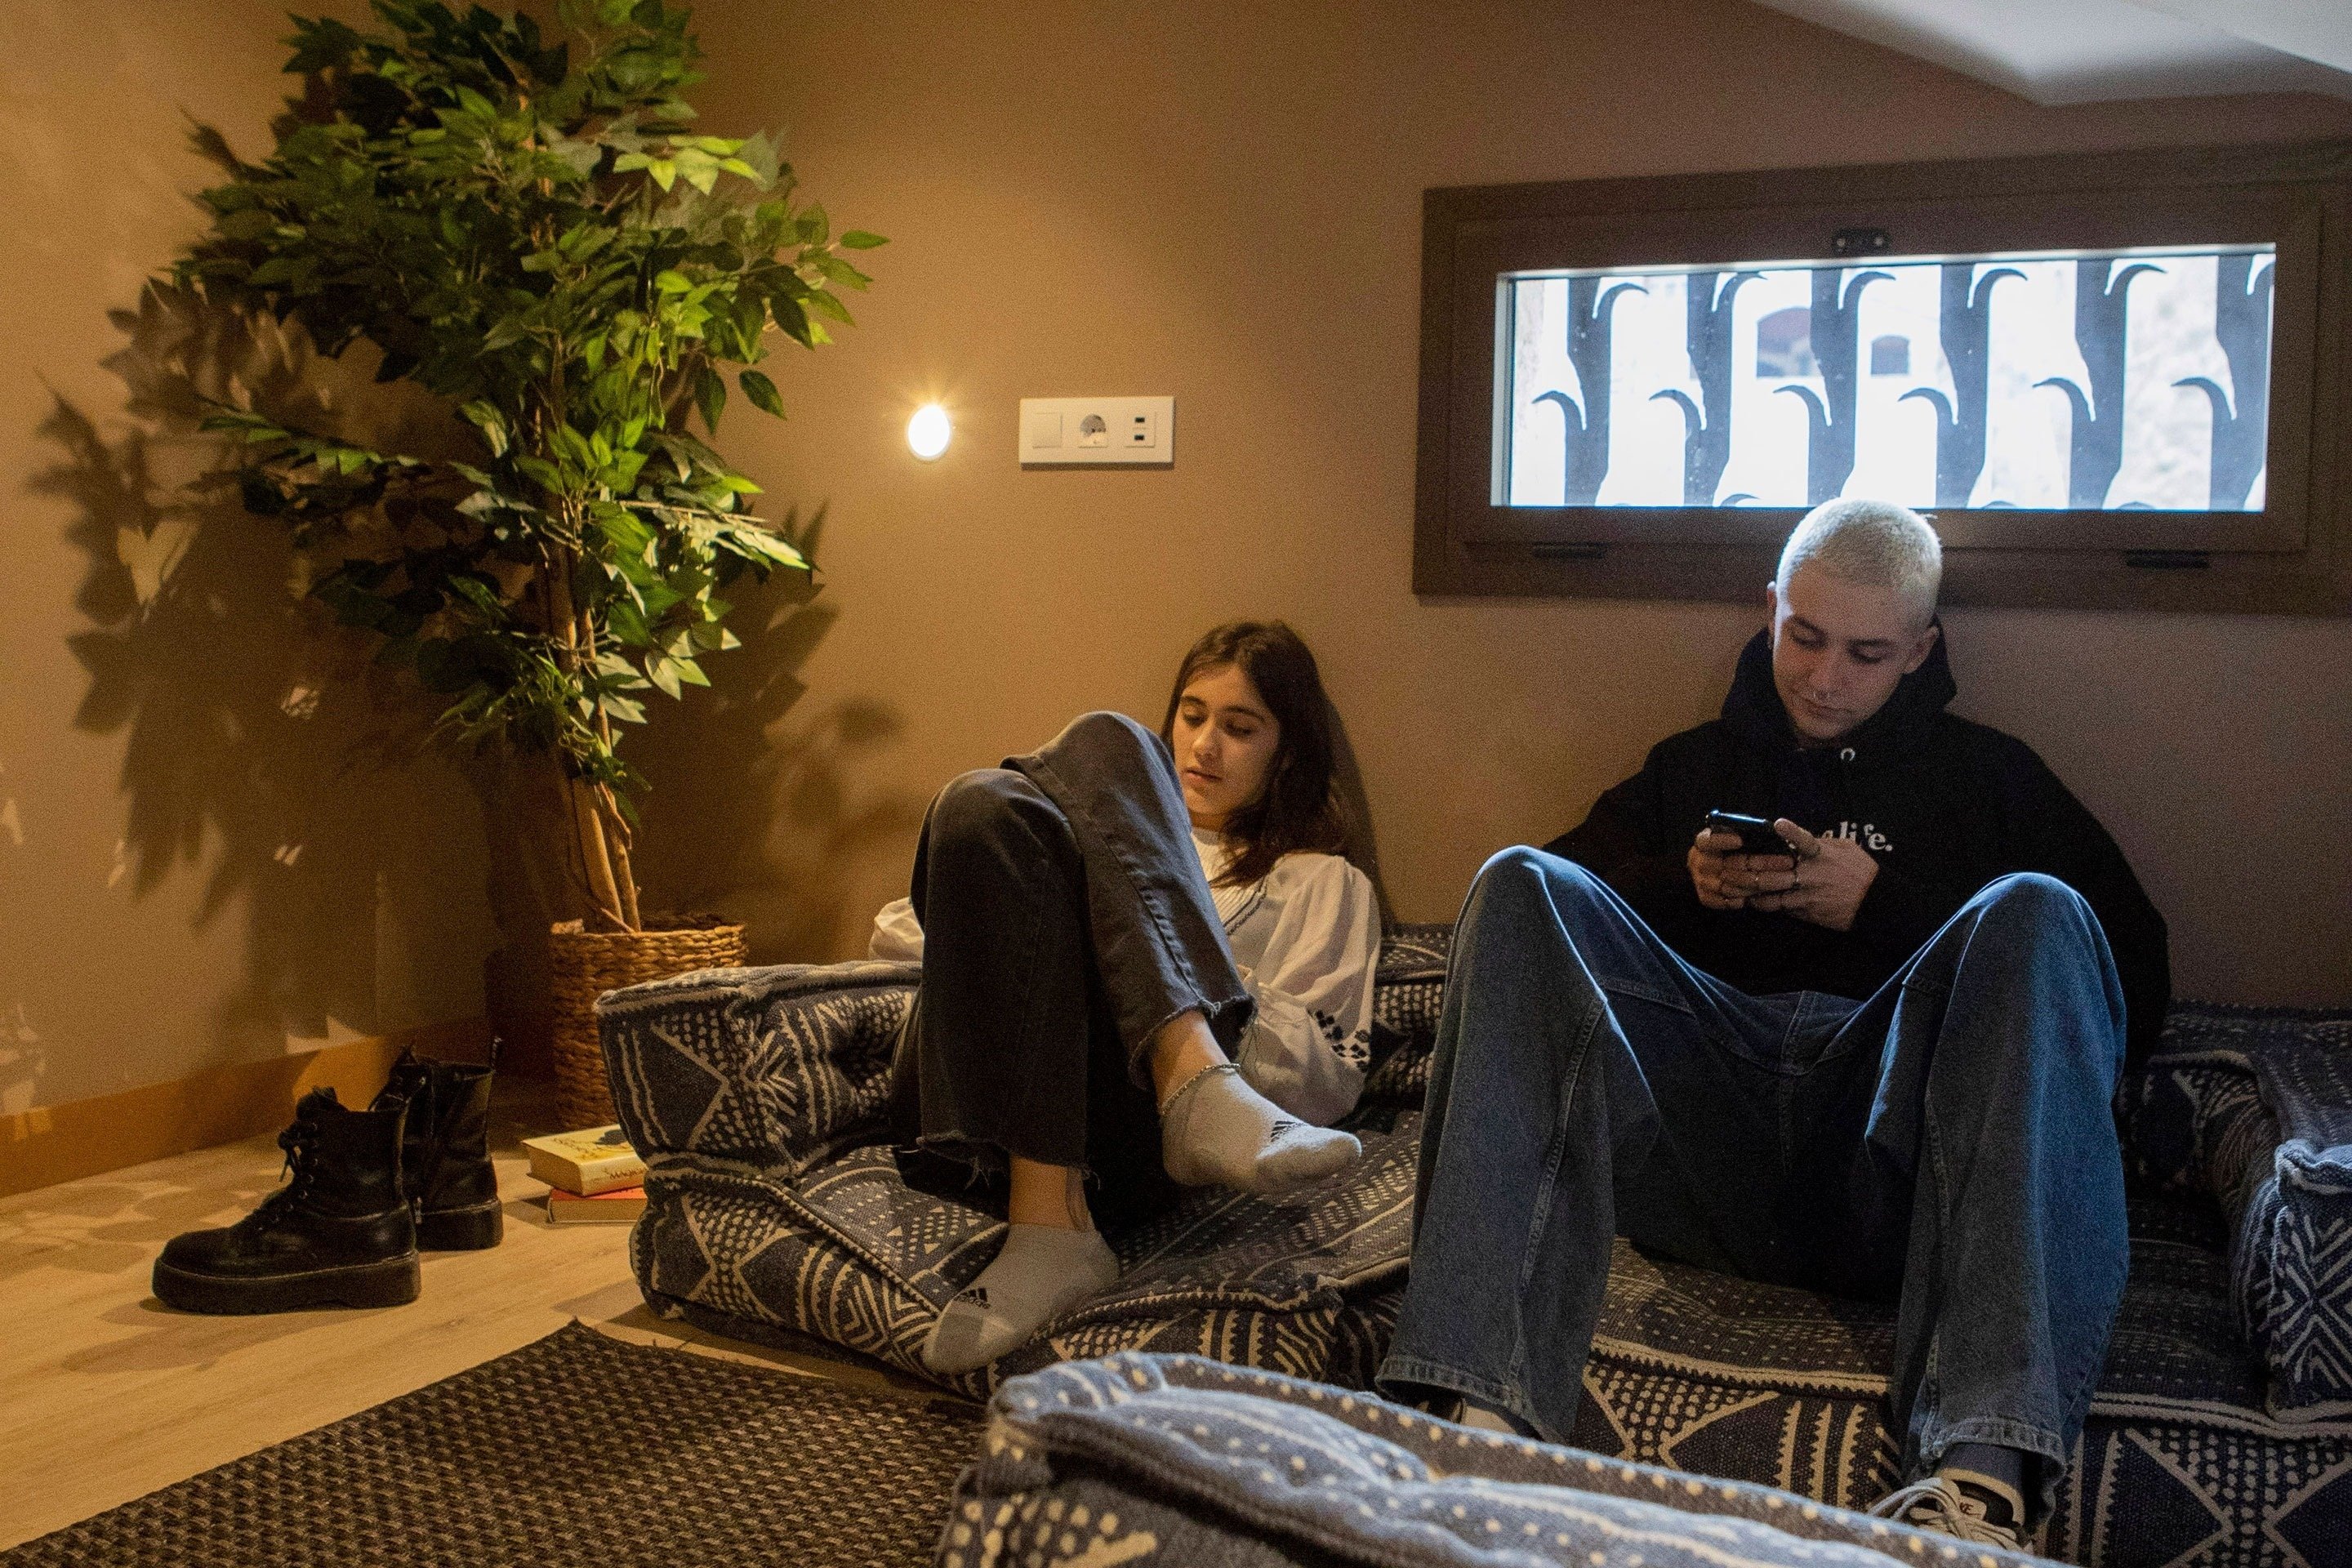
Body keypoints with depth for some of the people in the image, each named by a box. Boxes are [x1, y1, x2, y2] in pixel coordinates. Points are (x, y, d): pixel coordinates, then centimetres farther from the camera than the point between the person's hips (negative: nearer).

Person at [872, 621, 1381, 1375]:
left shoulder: (1323, 886, 28)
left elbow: (1331, 1085, 10)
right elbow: (892, 932, 29)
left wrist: (1219, 979, -1)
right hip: (966, 1112, 3)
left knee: (1105, 746, -15)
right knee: (989, 803, -23)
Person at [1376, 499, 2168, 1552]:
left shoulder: (1988, 775, 25)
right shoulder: (1691, 766, 31)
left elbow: (2137, 989, 13)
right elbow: (1566, 895, 24)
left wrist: (1883, 906, 5)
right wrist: (1685, 884, 6)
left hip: (1891, 1162, -1)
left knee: (2034, 912, -27)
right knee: (1521, 884, -18)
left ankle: (1983, 1469, -42)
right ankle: (1483, 1406, -37)